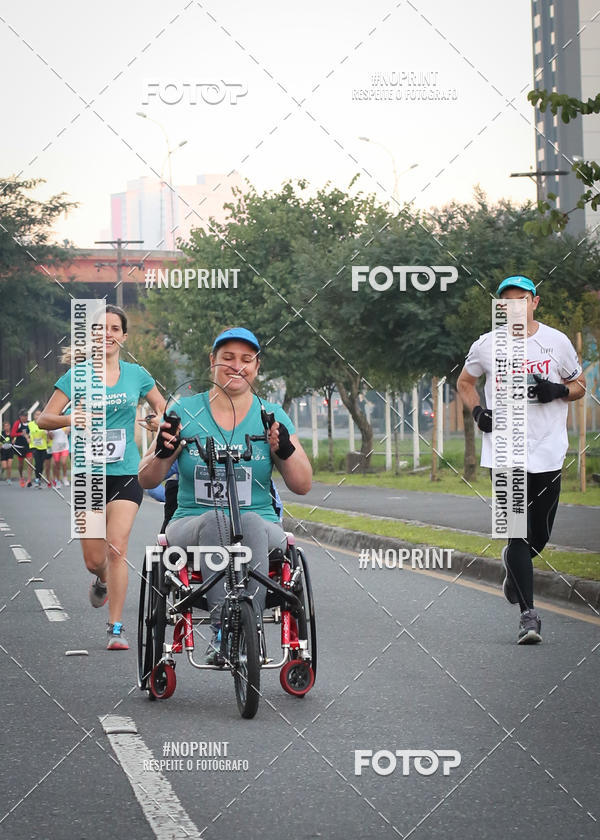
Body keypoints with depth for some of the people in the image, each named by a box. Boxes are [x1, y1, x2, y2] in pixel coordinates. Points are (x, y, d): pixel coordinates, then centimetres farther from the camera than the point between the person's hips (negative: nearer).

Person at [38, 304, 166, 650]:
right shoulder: (78, 375, 1)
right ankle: (102, 582, 41)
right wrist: (75, 419, -21)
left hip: (126, 473, 0)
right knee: (94, 559, 4)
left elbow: (163, 408, 19)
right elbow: (45, 419, -1)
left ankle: (117, 628, -8)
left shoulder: (136, 374, 4)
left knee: (117, 548, -14)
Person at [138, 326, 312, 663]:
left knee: (252, 523, -35)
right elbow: (147, 480, 7)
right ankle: (221, 630, -40)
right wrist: (164, 452, -15)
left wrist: (285, 449, -15)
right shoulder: (185, 412, 7)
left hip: (260, 525, 0)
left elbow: (303, 485, 4)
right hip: (193, 526, 0)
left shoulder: (273, 417, 9)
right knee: (214, 520, -35)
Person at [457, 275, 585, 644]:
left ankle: (513, 563, 43)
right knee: (519, 533, -9)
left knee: (540, 535, 9)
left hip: (548, 451, 1)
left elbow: (580, 386, 13)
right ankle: (528, 613, -8)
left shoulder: (557, 342, 2)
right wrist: (477, 411, 0)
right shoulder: (486, 345, 3)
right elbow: (465, 382, 19)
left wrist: (557, 391, -9)